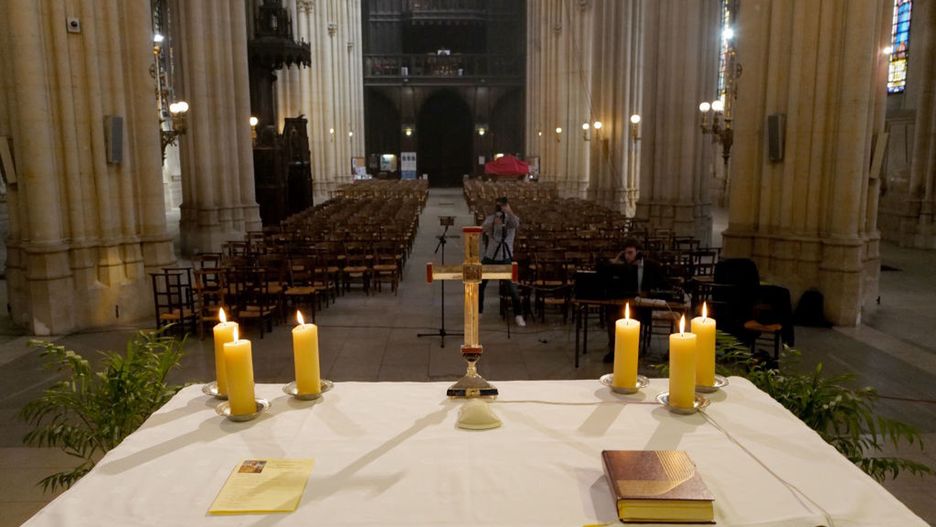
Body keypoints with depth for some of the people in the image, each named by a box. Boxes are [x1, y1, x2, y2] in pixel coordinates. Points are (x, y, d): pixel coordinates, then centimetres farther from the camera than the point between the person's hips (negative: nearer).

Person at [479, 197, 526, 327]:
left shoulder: (511, 218, -4)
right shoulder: (489, 219, 3)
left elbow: (516, 225, -30)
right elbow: (482, 230, -18)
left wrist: (509, 212, -48)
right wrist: (493, 224, -37)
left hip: (505, 259, -3)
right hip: (489, 257, 3)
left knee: (512, 287, -7)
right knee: (479, 285, 9)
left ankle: (518, 315, 5)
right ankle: (478, 311, 28)